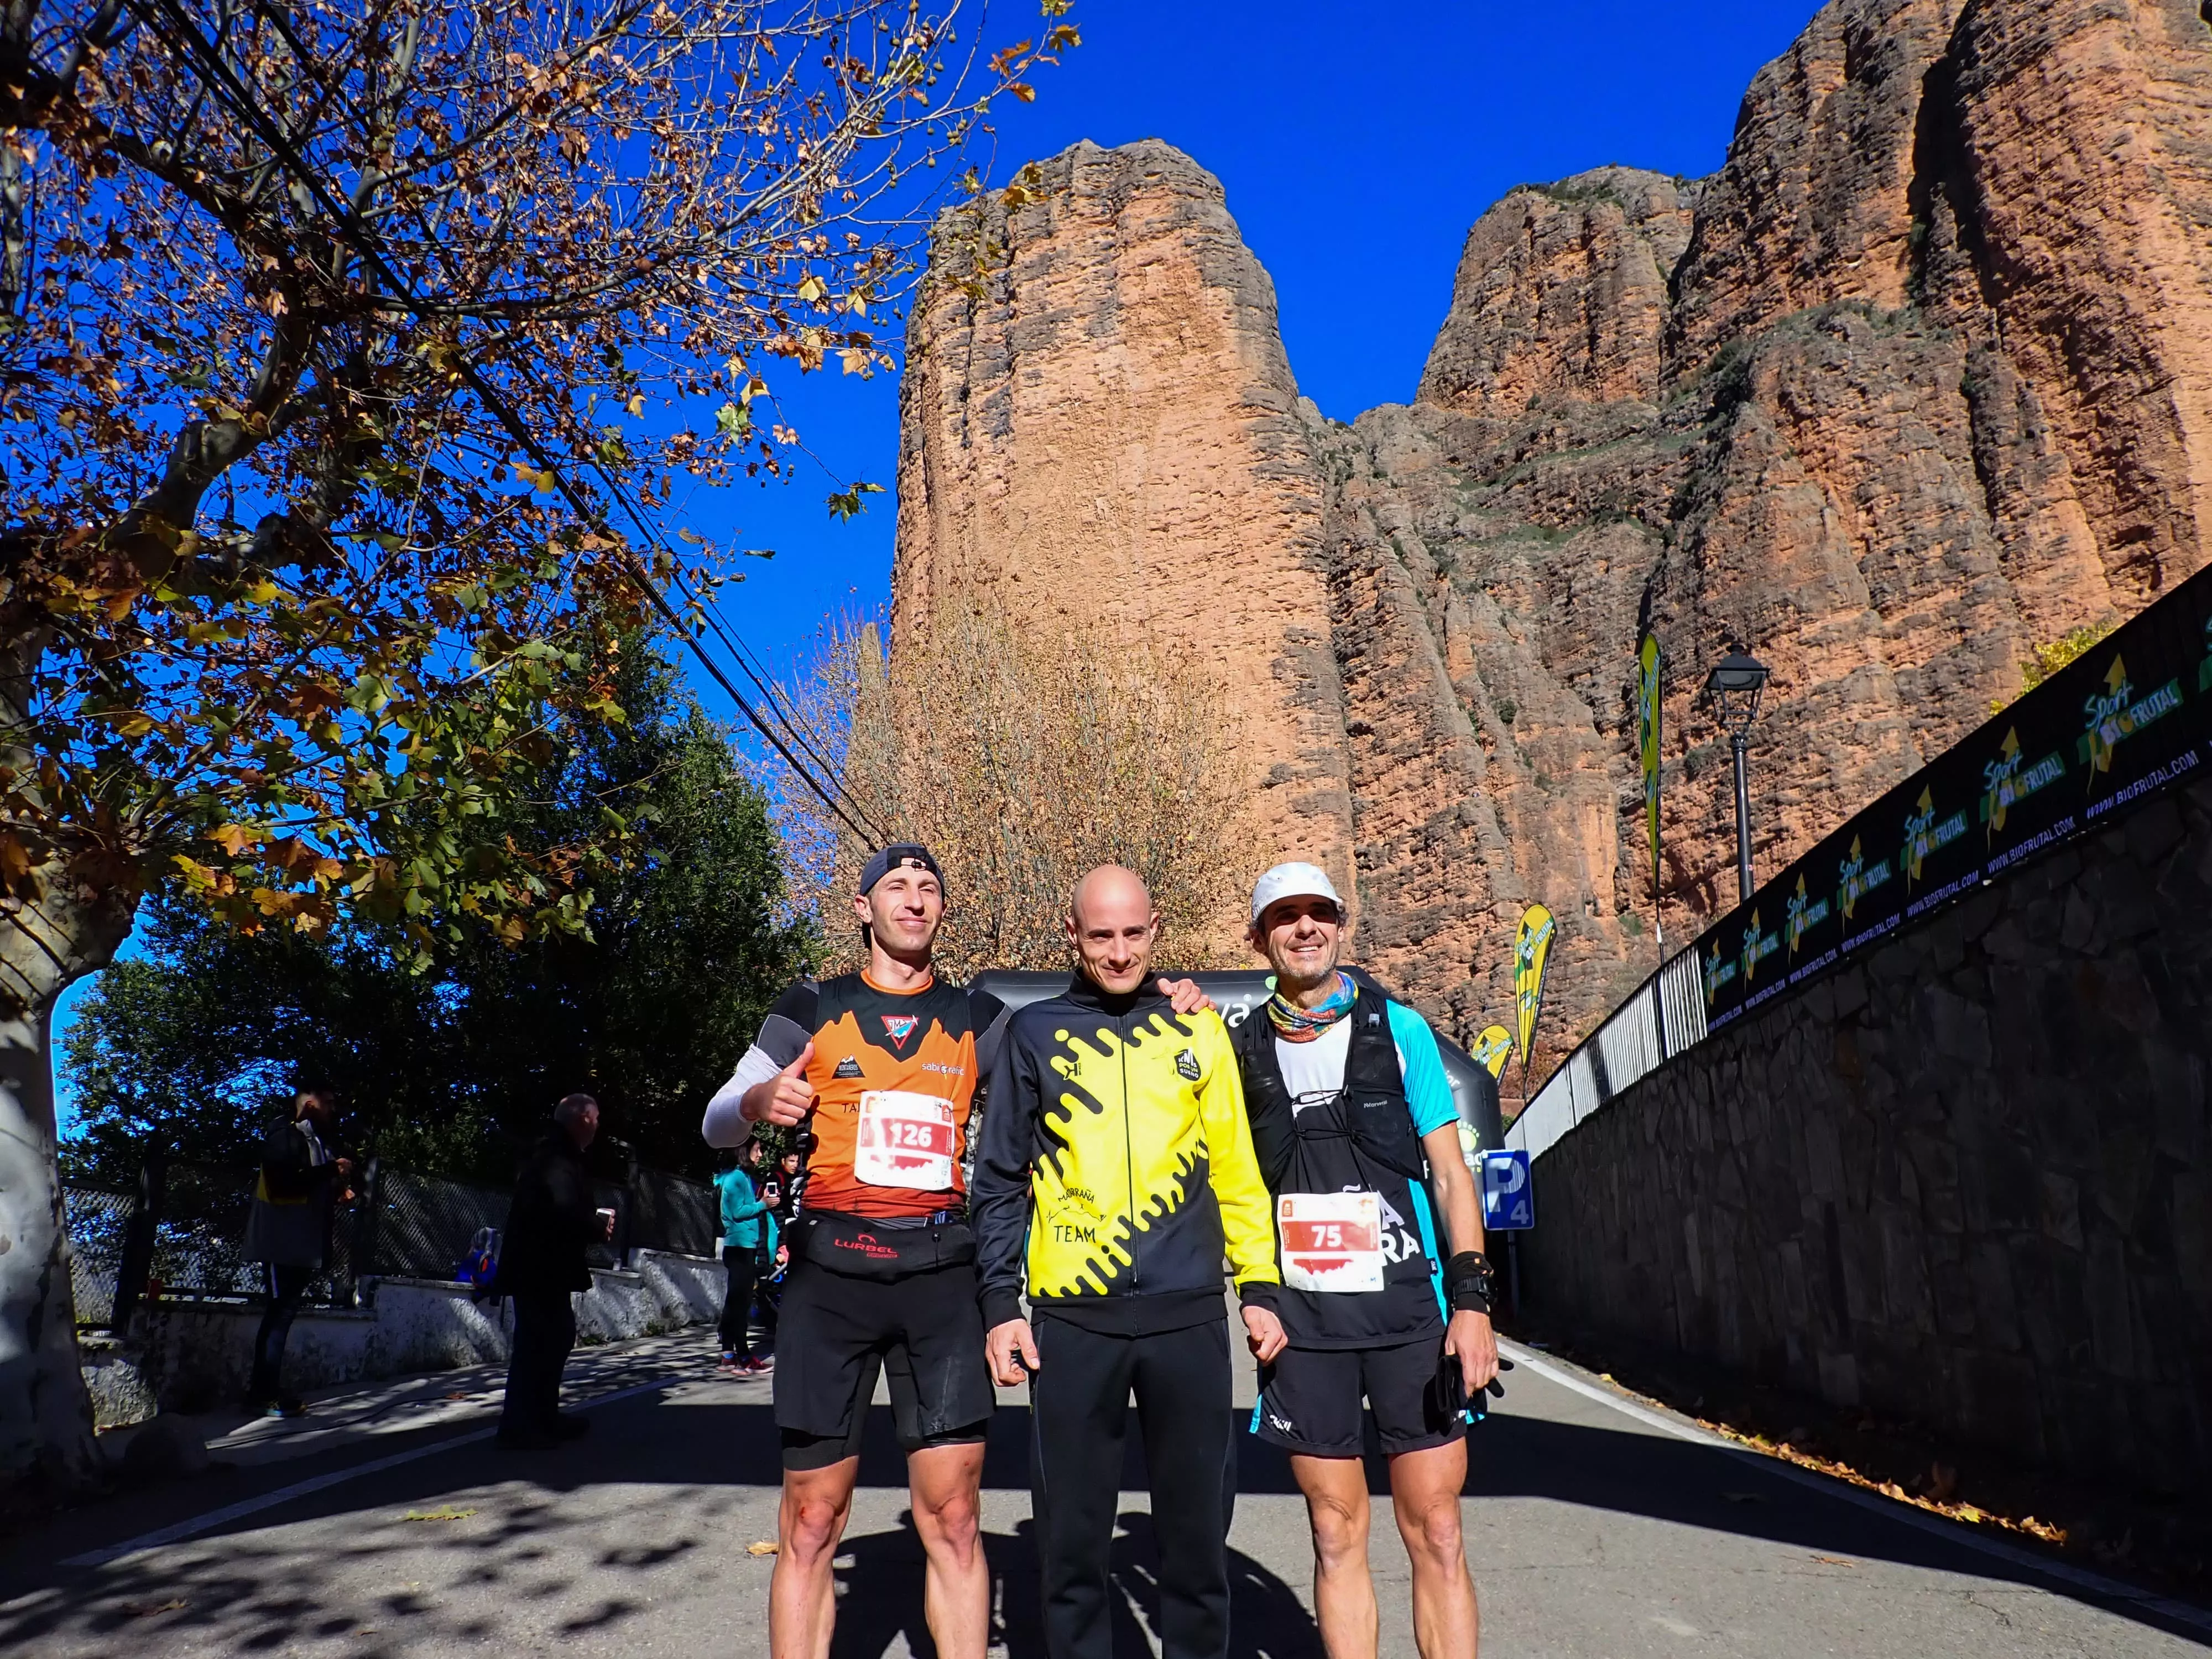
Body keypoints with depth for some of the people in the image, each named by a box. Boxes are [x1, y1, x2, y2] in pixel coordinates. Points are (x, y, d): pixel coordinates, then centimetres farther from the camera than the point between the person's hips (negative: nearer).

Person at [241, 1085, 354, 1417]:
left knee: (282, 1314, 10)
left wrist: (336, 1191, 7)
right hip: (283, 1244, -10)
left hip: (302, 1245, 10)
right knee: (281, 1314, -8)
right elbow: (282, 1183, -24)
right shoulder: (287, 1137, -10)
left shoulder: (316, 1141, 19)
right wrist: (331, 1171, -21)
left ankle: (262, 1389, 15)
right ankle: (263, 1395, -5)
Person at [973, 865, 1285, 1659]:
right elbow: (999, 1179, 5)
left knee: (1199, 1526, 9)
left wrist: (1259, 1287, 5)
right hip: (1073, 1317, -1)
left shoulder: (1198, 1028, 8)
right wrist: (1001, 1304, 0)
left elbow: (1236, 1168, 10)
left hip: (1188, 1315, 1)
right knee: (1073, 1533, 8)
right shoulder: (1034, 1033, 5)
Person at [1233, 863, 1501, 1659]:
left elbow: (1448, 1170, 2)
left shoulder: (1398, 1028, 2)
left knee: (1434, 1530, 2)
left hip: (1410, 1308, -1)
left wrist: (1472, 1297, -9)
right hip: (1302, 1320, 1)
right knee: (1337, 1532, 8)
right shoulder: (1244, 1049, 7)